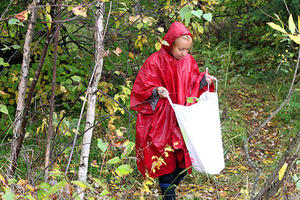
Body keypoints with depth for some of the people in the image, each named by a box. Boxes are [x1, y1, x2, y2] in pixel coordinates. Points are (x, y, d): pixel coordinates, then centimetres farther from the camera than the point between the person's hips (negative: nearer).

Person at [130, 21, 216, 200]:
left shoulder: (189, 61, 5)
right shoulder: (155, 62, -12)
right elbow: (142, 89, -8)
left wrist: (203, 80, -5)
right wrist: (156, 92, -27)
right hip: (161, 121, -5)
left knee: (184, 158, 7)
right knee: (166, 158, 1)